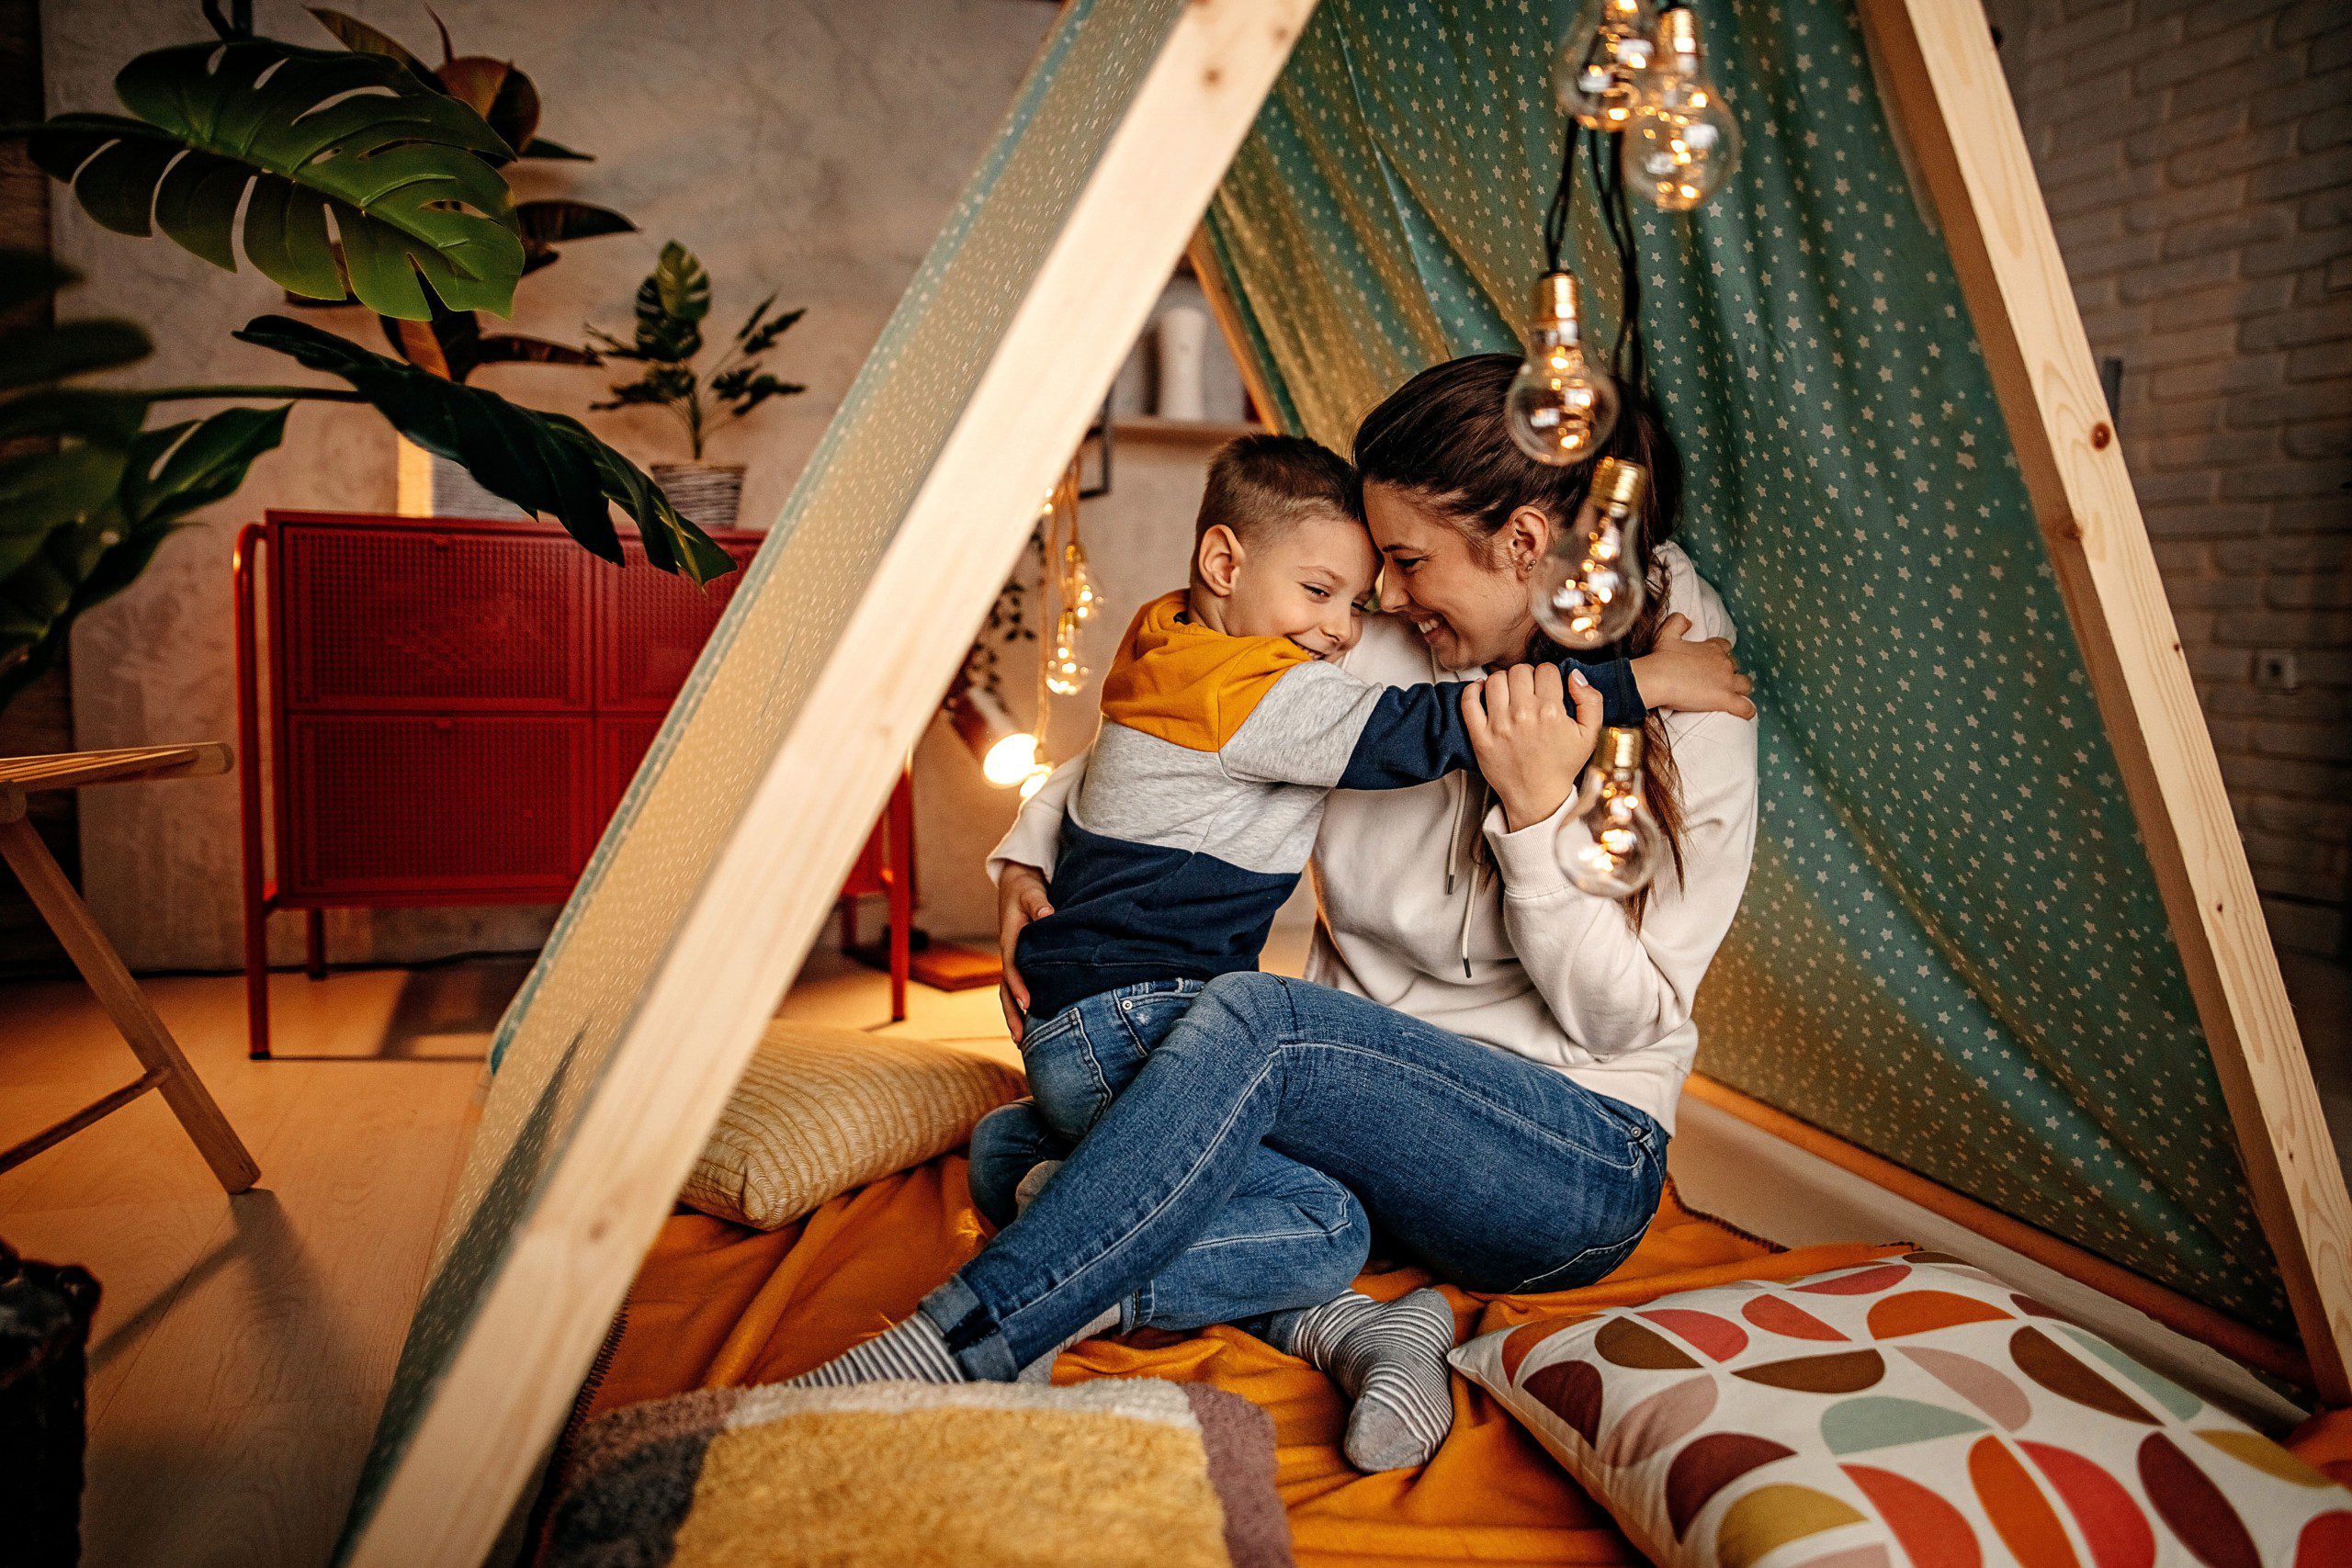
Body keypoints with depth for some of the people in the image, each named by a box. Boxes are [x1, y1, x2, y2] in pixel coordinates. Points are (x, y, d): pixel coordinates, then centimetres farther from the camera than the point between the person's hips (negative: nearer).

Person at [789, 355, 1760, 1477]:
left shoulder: (1691, 723, -10)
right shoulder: (1374, 659, 0)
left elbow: (1625, 1018, -12)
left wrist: (1538, 811, -24)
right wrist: (1030, 848, -4)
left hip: (1576, 1165, -5)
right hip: (1366, 1112, 5)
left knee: (1255, 1019, -35)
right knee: (1021, 1162, -18)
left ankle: (939, 1356, -34)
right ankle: (1345, 1327, -28)